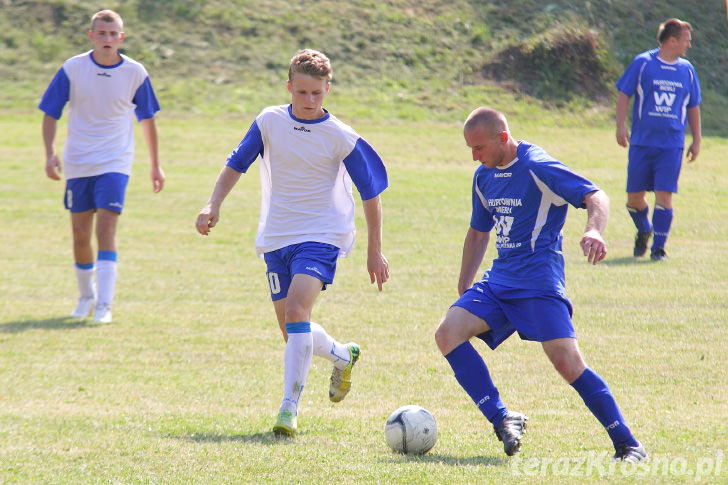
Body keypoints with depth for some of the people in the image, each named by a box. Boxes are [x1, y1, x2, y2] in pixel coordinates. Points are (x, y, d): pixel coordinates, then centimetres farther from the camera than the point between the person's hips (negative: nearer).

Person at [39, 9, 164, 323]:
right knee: (80, 234, 7)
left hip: (115, 162, -1)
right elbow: (50, 113, 1)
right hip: (78, 164, 2)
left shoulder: (135, 73, -4)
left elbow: (147, 118, 9)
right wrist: (50, 153, -13)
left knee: (106, 227, -16)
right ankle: (86, 295, 29)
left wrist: (155, 166, 12)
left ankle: (104, 305, -17)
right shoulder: (72, 69, -5)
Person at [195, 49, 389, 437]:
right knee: (292, 332, 9)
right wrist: (213, 205, -6)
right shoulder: (270, 122, -1)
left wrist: (375, 251, 2)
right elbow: (236, 164, 9)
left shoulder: (341, 138, -8)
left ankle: (289, 406, -25)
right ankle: (342, 356, 41)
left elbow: (371, 191, 0)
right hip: (276, 239, 4)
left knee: (296, 309, -26)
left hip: (321, 236, -4)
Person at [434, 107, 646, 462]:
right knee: (447, 333, -12)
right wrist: (463, 289, 23)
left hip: (539, 283, -8)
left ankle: (628, 445, -8)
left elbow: (596, 197, -17)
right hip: (498, 281, 8)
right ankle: (502, 420, -11)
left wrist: (594, 231, -39)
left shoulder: (538, 168, -11)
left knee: (567, 362, -18)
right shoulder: (484, 177, 13)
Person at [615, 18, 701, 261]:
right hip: (642, 142, -1)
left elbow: (693, 107, 18)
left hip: (671, 145, 1)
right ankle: (644, 231, 33)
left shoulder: (687, 70, 9)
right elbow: (624, 94, 3)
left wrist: (696, 141, 17)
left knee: (664, 195, -10)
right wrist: (621, 126, -7)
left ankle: (658, 247, -2)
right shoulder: (642, 63, -1)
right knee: (634, 196, 4)